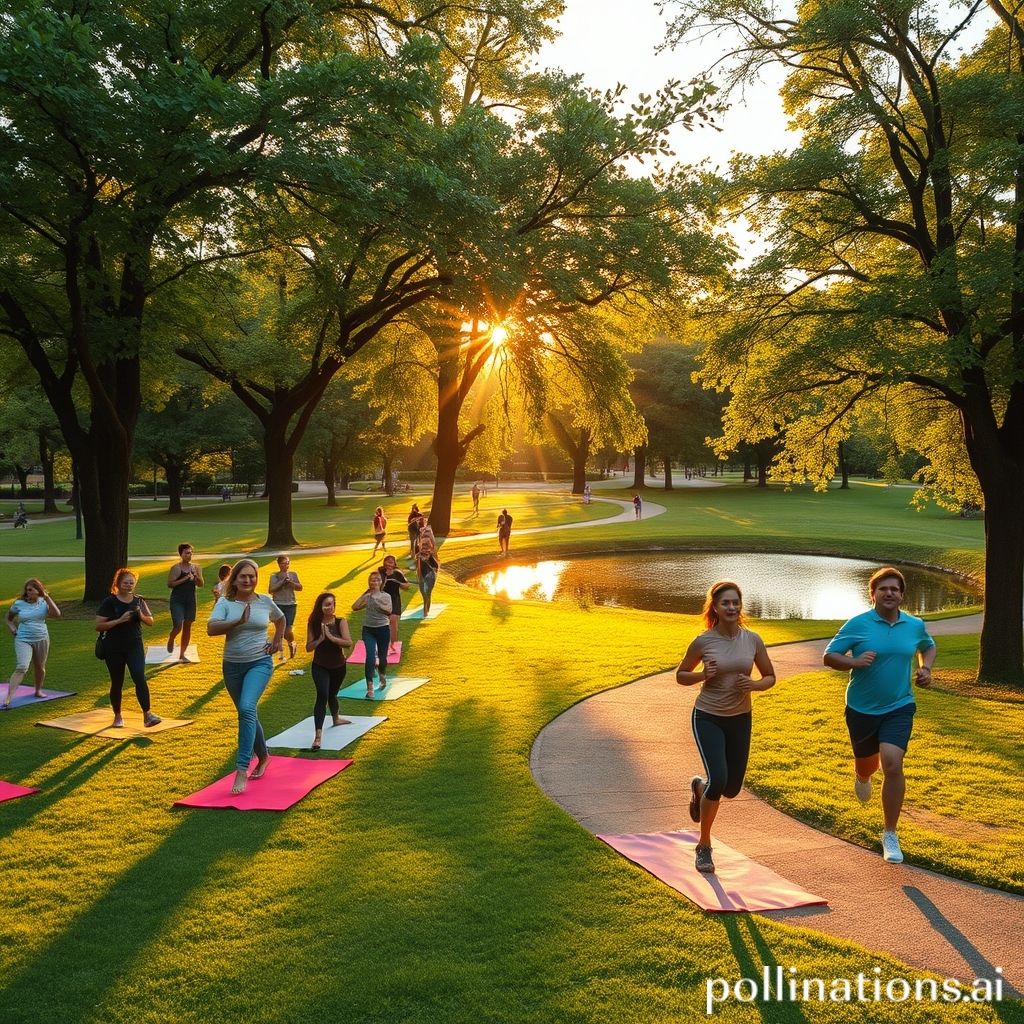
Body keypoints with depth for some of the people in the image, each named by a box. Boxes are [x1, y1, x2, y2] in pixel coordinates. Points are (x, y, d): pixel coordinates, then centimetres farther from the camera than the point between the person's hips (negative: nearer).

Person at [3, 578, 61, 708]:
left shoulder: (44, 602, -2)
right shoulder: (19, 604, -3)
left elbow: (57, 614, -18)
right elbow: (9, 619, 15)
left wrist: (47, 597, -19)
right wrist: (12, 629, -4)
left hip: (41, 639, 2)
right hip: (23, 640, -2)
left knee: (40, 667, 15)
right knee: (21, 667, -19)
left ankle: (38, 690, 40)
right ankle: (8, 698, -21)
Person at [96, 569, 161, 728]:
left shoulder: (138, 600, 4)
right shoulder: (109, 602, -7)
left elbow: (150, 621, 9)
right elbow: (98, 626, -12)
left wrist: (141, 615, -13)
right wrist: (120, 620, -23)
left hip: (135, 646, 2)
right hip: (114, 649, -2)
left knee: (140, 678, -13)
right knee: (117, 682, 8)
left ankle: (147, 715, -16)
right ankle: (118, 716, 26)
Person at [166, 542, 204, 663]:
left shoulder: (196, 567, 5)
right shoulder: (176, 568, -9)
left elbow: (201, 584, 5)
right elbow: (170, 584, -14)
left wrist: (196, 576, -14)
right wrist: (185, 579, -18)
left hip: (191, 600, 5)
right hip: (177, 600, -5)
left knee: (187, 626, 8)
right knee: (178, 626, -13)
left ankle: (182, 654, 18)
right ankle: (171, 640, 23)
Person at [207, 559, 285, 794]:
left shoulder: (265, 601, 0)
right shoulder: (225, 602, -4)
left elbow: (281, 620, 22)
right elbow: (211, 629, -20)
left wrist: (277, 641, 9)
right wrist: (239, 621, -28)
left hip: (260, 663, -2)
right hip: (232, 666, 2)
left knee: (247, 708, -23)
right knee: (247, 714, 15)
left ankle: (242, 770, -22)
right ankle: (263, 756, 40)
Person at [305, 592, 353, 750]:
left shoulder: (341, 622, -10)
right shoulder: (314, 624, -9)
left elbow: (348, 643, -21)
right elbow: (309, 647, -8)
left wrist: (331, 637, -29)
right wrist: (321, 638, -24)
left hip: (338, 666, 2)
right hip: (320, 667, -2)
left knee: (332, 694, 24)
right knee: (322, 696, -21)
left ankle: (336, 718, 56)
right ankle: (318, 735, -28)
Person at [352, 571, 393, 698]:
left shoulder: (386, 596, 0)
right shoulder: (367, 596, 3)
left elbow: (389, 611, -15)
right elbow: (355, 607, -9)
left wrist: (376, 601, -19)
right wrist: (364, 594, -6)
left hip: (383, 629, 0)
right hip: (368, 629, 0)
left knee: (382, 657, 11)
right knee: (370, 657, -14)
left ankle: (382, 676, 44)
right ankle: (370, 687, -14)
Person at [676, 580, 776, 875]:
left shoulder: (753, 640, -6)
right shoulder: (703, 641, -12)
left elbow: (770, 677, 6)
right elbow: (680, 676, 1)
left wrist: (754, 685, -15)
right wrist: (703, 675, -19)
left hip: (740, 719, 4)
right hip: (708, 718, -4)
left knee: (732, 789, 10)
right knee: (718, 780, -18)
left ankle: (699, 787, 47)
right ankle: (704, 846, 4)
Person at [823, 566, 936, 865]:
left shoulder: (915, 625, 1)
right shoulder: (858, 624, -10)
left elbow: (929, 647, 23)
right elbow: (829, 656, -8)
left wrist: (925, 668, 3)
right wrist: (853, 661, -27)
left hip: (899, 708, 1)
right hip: (861, 709, 0)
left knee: (892, 764, -18)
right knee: (867, 764, 16)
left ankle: (890, 835, -2)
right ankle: (862, 778, 59)